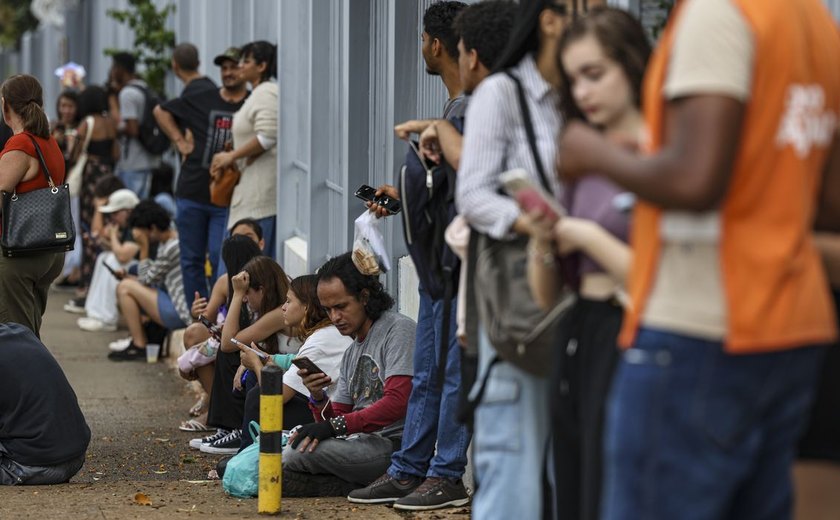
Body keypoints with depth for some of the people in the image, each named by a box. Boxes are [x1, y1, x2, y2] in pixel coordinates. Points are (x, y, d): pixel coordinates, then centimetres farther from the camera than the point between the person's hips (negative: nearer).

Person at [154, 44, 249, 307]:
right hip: (192, 193, 3)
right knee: (192, 260, 9)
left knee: (219, 260, -8)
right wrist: (179, 140, 7)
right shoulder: (202, 97, 7)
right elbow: (161, 111, 16)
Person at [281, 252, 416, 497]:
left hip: (394, 443, -9)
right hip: (363, 443, 9)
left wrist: (336, 425, -20)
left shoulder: (398, 329, -3)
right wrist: (318, 398, -3)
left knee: (300, 453, -25)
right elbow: (335, 418, 20)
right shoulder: (351, 353, 25)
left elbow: (396, 403, -16)